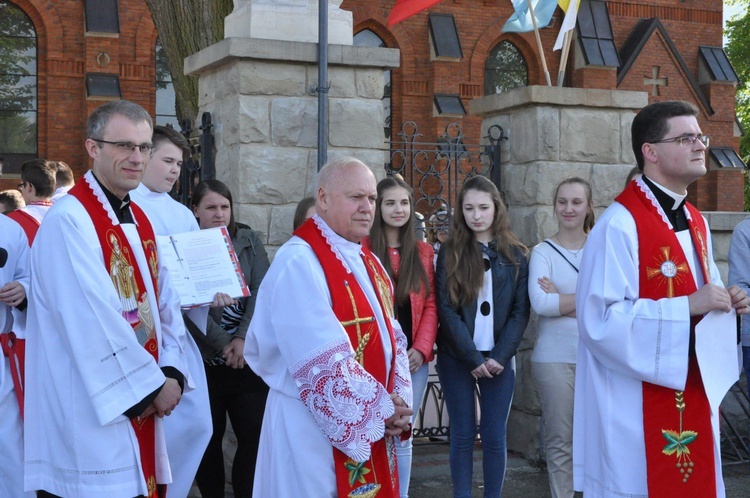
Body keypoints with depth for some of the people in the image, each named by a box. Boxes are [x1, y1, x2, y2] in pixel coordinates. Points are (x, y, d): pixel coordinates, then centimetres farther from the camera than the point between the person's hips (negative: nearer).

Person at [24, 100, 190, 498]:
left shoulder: (139, 221, 13)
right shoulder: (68, 221, -15)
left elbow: (164, 304, 12)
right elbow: (94, 323, -21)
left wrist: (172, 372, -4)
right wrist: (153, 385, -13)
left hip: (141, 405, 8)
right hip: (90, 416, -8)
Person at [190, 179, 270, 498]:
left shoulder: (249, 241, 9)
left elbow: (261, 291, 0)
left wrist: (243, 338, -13)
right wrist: (223, 344, -15)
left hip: (248, 358, 2)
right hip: (204, 361, -2)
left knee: (255, 436, -2)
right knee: (208, 439, 6)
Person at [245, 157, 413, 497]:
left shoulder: (369, 263, 12)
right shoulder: (298, 262, -17)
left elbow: (391, 336, 10)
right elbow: (321, 358, -23)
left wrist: (397, 402, -5)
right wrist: (380, 407, -16)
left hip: (371, 428, 8)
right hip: (316, 427, -8)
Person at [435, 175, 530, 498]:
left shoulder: (516, 255, 5)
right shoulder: (449, 252, 1)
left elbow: (521, 311, 0)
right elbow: (446, 309, -5)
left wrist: (499, 356, -11)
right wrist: (472, 357, -13)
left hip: (499, 359, 1)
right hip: (457, 359, -1)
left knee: (495, 436, 4)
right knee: (463, 435, 4)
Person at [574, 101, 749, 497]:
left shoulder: (695, 222, 11)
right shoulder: (620, 225, -17)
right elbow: (601, 319, -23)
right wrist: (689, 306, -23)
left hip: (695, 393, 9)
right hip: (640, 407, -8)